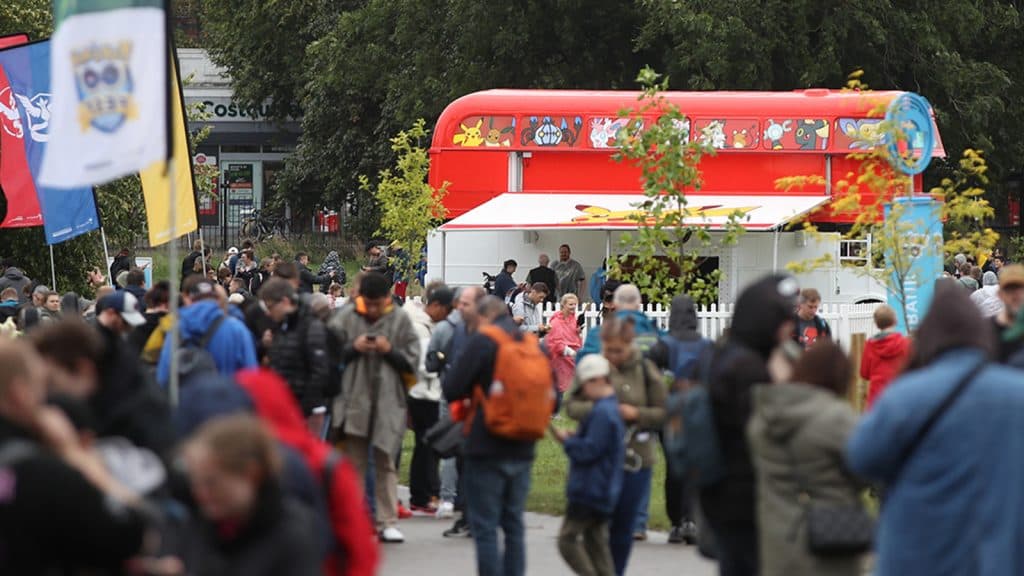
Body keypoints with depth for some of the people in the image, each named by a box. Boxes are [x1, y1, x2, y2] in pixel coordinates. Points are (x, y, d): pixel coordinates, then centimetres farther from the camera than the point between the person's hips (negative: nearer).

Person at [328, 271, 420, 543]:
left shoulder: (400, 320, 1)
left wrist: (390, 351, -13)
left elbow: (412, 360, 2)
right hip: (354, 399, 1)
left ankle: (388, 522, 6)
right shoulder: (346, 317, 1)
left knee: (385, 463, 4)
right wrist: (352, 348, -14)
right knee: (354, 463, 7)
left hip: (388, 401, -1)